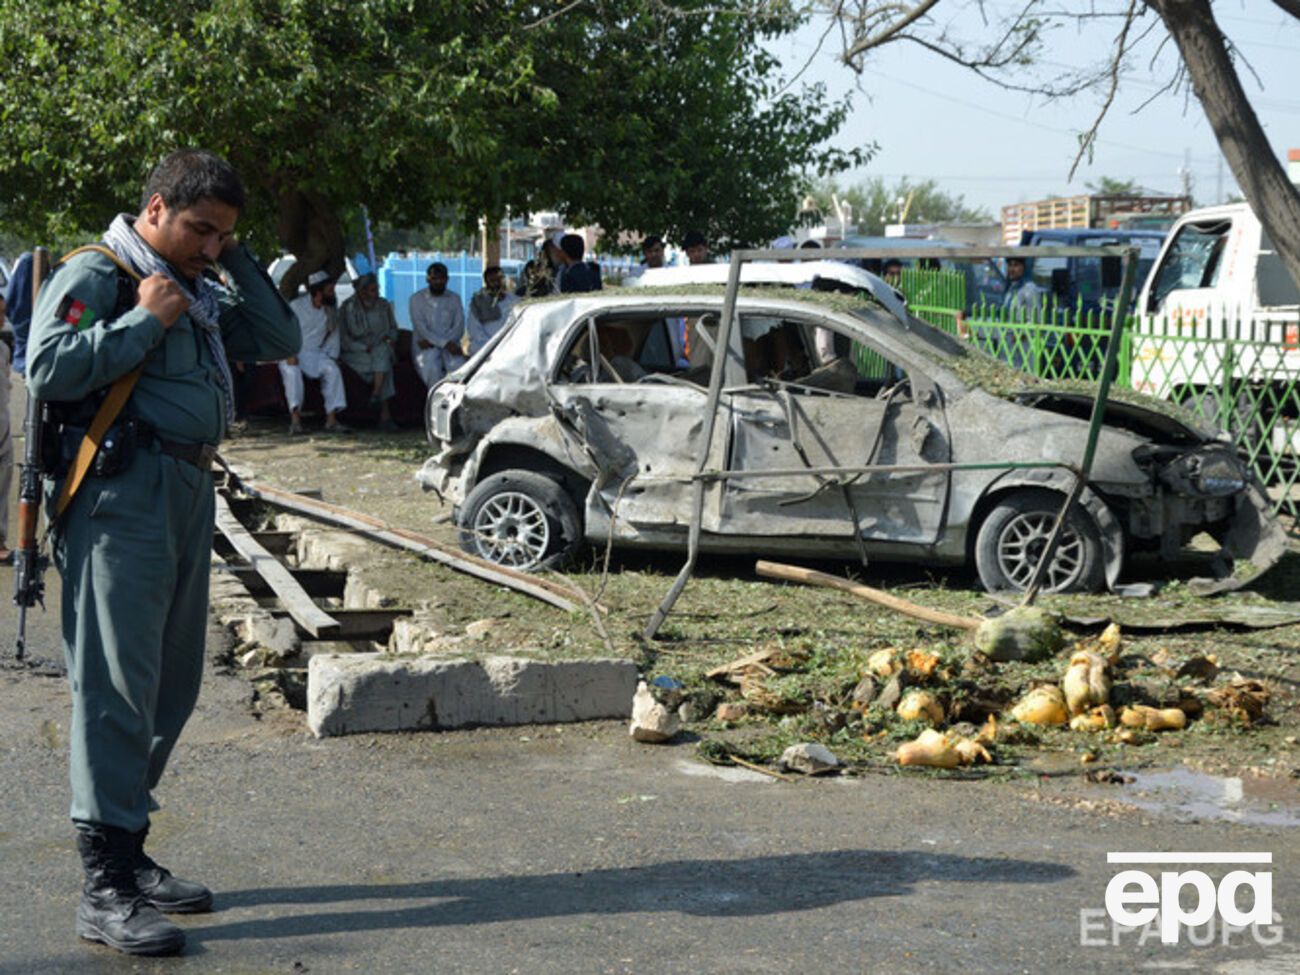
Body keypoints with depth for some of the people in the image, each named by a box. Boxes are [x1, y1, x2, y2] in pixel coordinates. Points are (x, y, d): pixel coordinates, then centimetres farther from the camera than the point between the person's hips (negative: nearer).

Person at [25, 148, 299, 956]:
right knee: (118, 686, -9)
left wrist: (239, 262, 11)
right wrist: (144, 320, -14)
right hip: (125, 493, -9)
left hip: (191, 493, 9)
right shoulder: (95, 276, -5)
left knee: (171, 685, 12)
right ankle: (106, 889, -7)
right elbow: (49, 368, -18)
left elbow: (279, 340, 20)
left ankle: (130, 855, 22)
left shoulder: (198, 290, 21)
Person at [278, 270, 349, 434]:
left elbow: (333, 334, 9)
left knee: (333, 370, -23)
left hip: (315, 353, 4)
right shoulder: (296, 305, -12)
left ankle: (331, 419, -25)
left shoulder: (331, 308, 2)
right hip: (292, 353, -4)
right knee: (292, 372, -34)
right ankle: (295, 419, -38)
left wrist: (332, 357, -2)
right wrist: (289, 354, -22)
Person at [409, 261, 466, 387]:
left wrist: (432, 342, -12)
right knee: (431, 367, -33)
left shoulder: (454, 298, 10)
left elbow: (459, 329, 2)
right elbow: (421, 329, -6)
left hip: (450, 345, 2)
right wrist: (445, 343, -20)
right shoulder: (417, 299, 3)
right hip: (426, 346, -2)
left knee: (457, 366, -30)